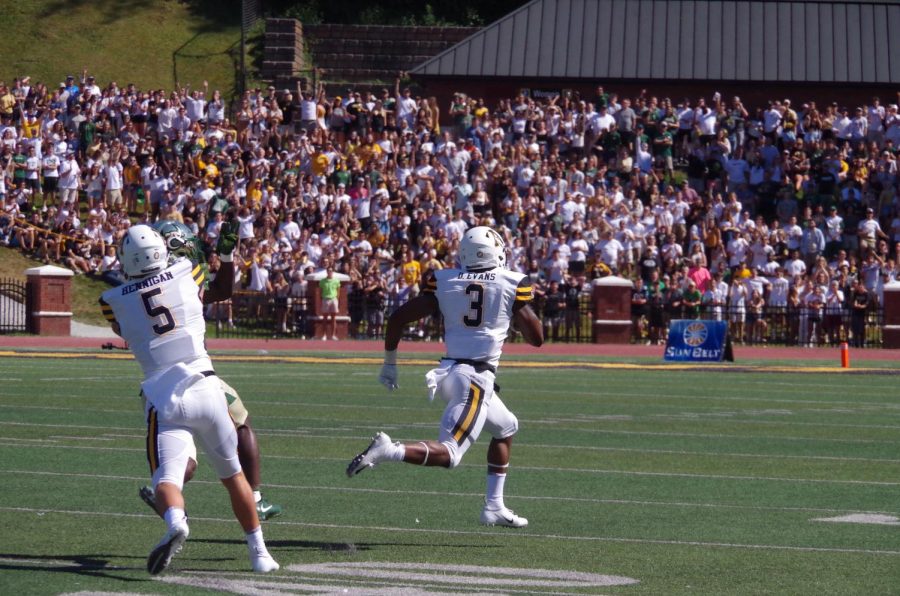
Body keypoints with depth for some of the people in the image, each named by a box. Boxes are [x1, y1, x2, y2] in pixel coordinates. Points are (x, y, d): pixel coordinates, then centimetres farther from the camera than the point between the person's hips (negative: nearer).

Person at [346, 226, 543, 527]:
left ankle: (494, 507, 24)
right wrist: (524, 308, 21)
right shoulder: (512, 284, -3)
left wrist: (389, 362, 15)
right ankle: (388, 450, -31)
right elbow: (536, 338, 3)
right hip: (477, 376, -6)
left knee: (506, 428, 27)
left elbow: (398, 317, 2)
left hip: (449, 369, 6)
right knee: (448, 454, -9)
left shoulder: (444, 281, 6)